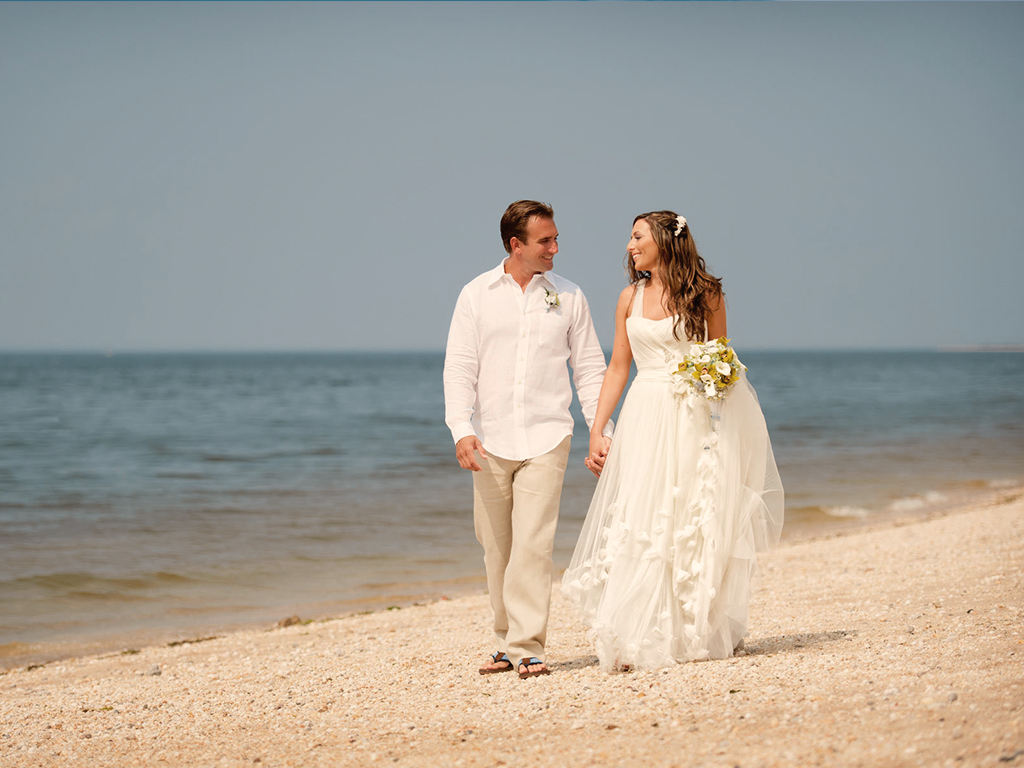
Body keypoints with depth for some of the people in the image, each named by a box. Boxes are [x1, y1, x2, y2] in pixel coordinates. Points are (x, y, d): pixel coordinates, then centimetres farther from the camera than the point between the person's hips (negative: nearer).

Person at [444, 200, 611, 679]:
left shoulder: (568, 297, 7)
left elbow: (589, 368, 9)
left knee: (533, 545, -11)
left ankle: (528, 648, -11)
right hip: (490, 442, 1)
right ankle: (506, 643, 18)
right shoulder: (476, 296, 5)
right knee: (496, 550, 7)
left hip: (545, 440, -1)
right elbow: (459, 368, 0)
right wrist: (461, 430, -13)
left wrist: (601, 431, 1)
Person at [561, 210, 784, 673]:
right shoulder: (631, 297, 10)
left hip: (696, 419, -2)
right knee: (638, 526, -6)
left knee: (698, 525, 0)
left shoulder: (705, 293, 2)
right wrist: (596, 431, 6)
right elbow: (618, 367, 11)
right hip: (646, 419, 2)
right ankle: (633, 641, -4)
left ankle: (702, 631, 14)